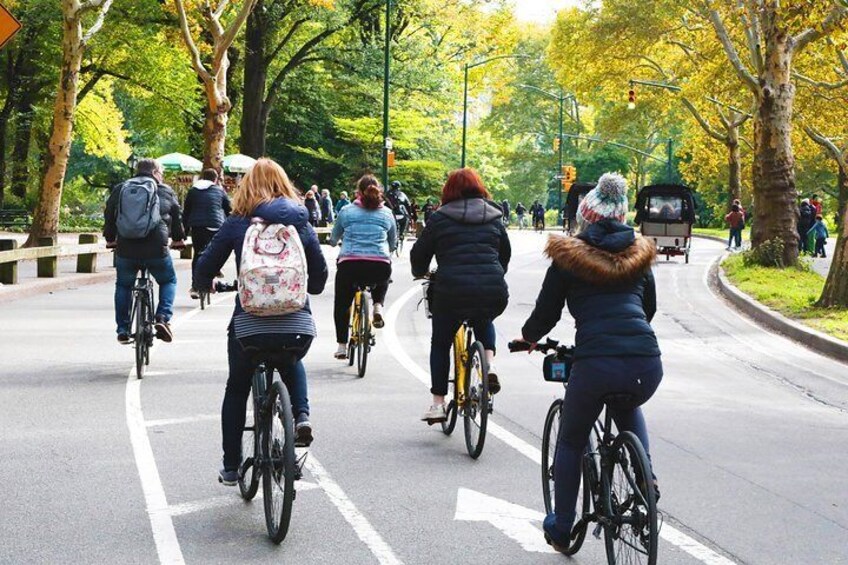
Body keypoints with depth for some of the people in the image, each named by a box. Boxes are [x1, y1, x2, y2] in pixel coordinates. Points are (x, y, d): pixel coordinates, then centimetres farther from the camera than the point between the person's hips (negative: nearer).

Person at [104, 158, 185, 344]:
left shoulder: (119, 189, 13)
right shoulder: (165, 191, 8)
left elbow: (109, 215, 20)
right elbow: (177, 216, 17)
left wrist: (110, 238, 36)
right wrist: (178, 238, 34)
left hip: (125, 249, 2)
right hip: (156, 249, -2)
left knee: (123, 285, 23)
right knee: (168, 281, 21)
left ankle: (122, 329, 19)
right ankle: (163, 318, 1)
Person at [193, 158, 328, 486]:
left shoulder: (237, 224, 2)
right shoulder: (302, 224, 8)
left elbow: (204, 271, 2)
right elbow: (319, 278, 12)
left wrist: (204, 285, 26)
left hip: (250, 326, -2)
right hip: (298, 328, 2)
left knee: (237, 390, 24)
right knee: (292, 363, 37)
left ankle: (231, 468, 27)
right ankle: (301, 414, 12)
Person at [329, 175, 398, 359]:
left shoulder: (346, 211, 9)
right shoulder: (387, 213, 13)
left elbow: (333, 240, 21)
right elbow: (393, 245, 23)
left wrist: (336, 242, 45)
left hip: (350, 265, -1)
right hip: (380, 266, 1)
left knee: (341, 304, 22)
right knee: (383, 281, 38)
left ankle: (342, 346, 18)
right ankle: (378, 306, 13)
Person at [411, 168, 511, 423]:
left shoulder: (440, 219, 6)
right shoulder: (495, 218, 15)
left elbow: (419, 254, 11)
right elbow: (505, 255, 25)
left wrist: (421, 273, 33)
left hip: (452, 290, -3)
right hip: (494, 293, 3)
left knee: (440, 343, 19)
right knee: (483, 321, 36)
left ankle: (438, 403, 15)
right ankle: (490, 363, 11)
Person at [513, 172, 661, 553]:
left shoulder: (568, 257, 9)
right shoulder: (638, 256, 19)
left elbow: (545, 314, 13)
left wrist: (528, 337, 34)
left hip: (595, 363, -3)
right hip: (647, 365, 3)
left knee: (570, 443, 21)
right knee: (627, 408, 39)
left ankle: (561, 528, 25)